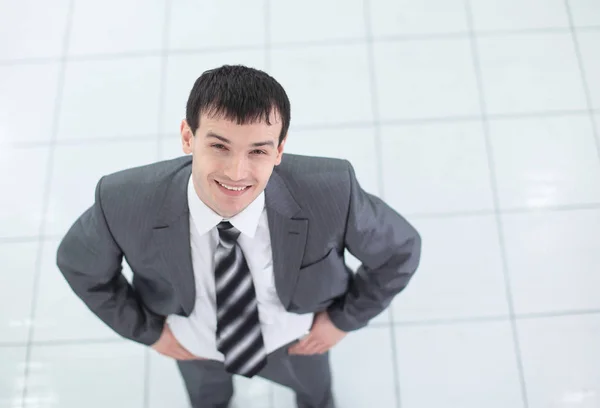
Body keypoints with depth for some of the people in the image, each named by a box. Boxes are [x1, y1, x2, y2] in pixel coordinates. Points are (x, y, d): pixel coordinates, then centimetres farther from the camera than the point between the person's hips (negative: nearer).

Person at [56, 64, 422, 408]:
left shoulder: (331, 194, -41)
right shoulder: (125, 203, -38)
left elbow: (400, 250, -20)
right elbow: (79, 264, -14)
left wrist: (344, 319, -15)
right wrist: (148, 331, -11)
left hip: (298, 336, 1)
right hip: (193, 344, 0)